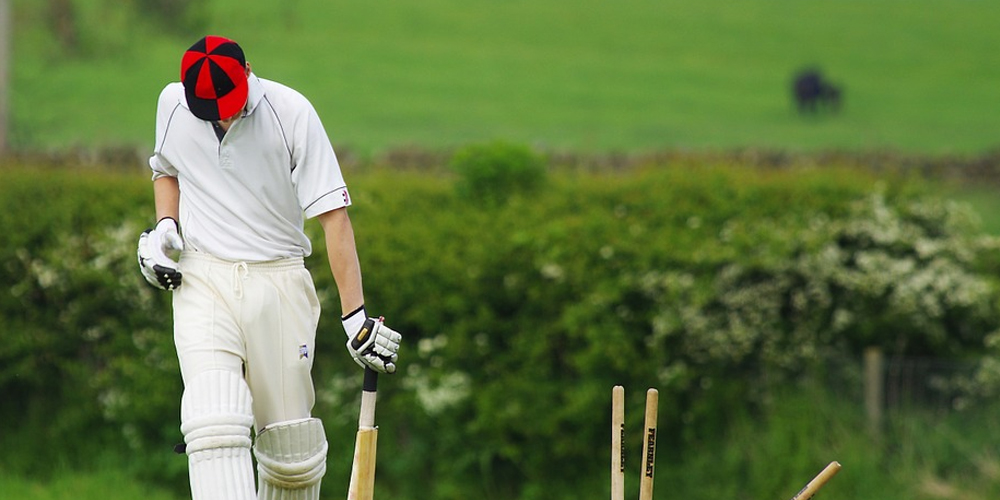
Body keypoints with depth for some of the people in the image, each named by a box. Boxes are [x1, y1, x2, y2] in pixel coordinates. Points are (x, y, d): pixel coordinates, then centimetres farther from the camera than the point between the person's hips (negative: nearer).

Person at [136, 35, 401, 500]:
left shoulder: (291, 111, -11)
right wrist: (164, 227, 2)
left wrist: (355, 314, -18)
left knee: (292, 445, 1)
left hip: (279, 282, -1)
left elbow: (334, 214, -12)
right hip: (201, 282, 1)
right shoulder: (172, 104, 0)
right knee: (216, 428, -19)